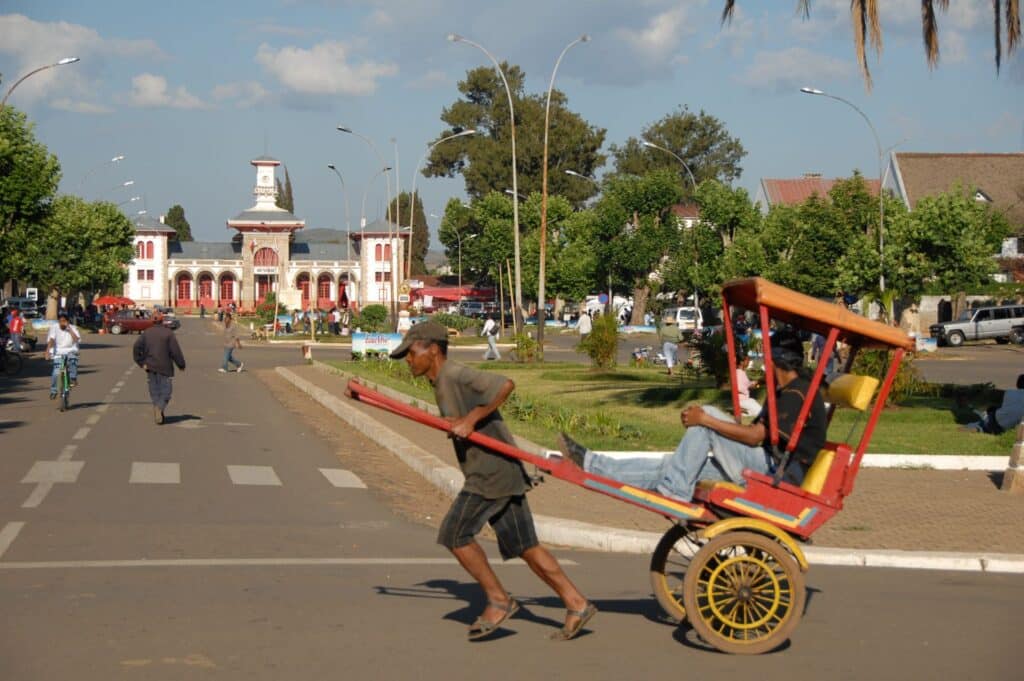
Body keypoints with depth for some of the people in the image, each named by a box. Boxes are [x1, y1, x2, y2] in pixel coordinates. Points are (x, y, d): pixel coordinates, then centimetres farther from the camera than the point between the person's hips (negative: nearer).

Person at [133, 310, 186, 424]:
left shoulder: (146, 333, 3)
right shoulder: (168, 333, -8)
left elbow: (136, 348, -5)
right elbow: (176, 351, -10)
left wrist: (142, 363, -1)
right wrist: (181, 365, 0)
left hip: (150, 368, 3)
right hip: (165, 368, -3)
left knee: (154, 392, 13)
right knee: (166, 391, 3)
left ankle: (158, 414, 10)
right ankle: (160, 407, -22)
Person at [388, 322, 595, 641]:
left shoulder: (456, 375, -13)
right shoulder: (443, 383, 17)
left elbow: (505, 385, -25)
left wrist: (471, 419, -22)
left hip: (492, 471, -10)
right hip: (500, 472, 10)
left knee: (454, 534, -5)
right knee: (523, 546, 10)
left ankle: (498, 600, 3)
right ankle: (576, 604, 12)